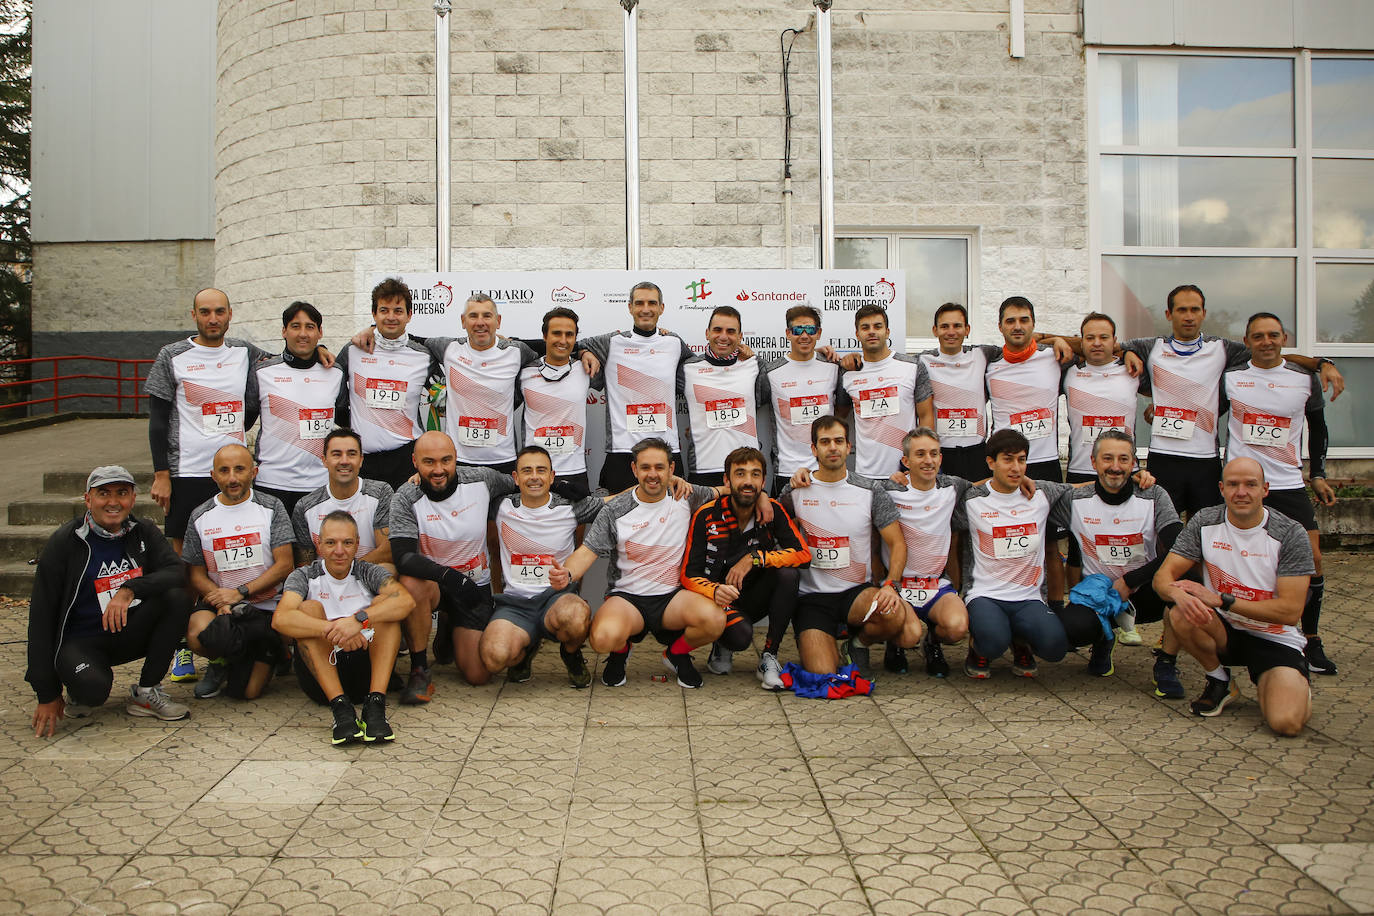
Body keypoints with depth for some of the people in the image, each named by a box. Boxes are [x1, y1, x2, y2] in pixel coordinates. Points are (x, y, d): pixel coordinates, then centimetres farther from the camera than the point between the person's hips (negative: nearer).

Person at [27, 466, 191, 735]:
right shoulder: (64, 543, -8)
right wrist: (47, 694, -12)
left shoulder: (144, 532, 2)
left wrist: (130, 589, -32)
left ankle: (146, 693, -11)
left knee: (176, 598, -23)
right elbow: (41, 616, -9)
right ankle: (80, 690, 5)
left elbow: (176, 574, -12)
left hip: (129, 634, 4)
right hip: (80, 642, -4)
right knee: (93, 689, -35)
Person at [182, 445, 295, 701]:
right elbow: (195, 574, 6)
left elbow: (285, 565, -5)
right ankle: (221, 662, 3)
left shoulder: (271, 507, 1)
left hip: (266, 606, -2)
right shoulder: (201, 517, 6)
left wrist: (240, 592, -15)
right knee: (198, 636, -33)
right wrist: (221, 601, -14)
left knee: (247, 691, -14)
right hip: (217, 601, 2)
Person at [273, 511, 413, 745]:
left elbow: (406, 601, -18)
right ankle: (340, 706, -33)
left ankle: (375, 704, -33)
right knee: (309, 608, -19)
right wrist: (332, 630, -34)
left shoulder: (368, 573, 4)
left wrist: (360, 619, -34)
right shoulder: (304, 576, 3)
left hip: (367, 668, 0)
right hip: (321, 675, 0)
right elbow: (280, 619, -19)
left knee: (384, 603, -17)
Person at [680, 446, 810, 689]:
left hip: (756, 598, 3)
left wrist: (755, 558, -26)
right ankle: (722, 647, 6)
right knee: (741, 635, -34)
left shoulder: (773, 511, -5)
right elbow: (689, 576, -13)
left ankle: (769, 656, -14)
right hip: (720, 599, -3)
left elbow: (803, 554, -16)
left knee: (788, 574, -26)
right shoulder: (706, 516, -12)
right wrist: (715, 591, -35)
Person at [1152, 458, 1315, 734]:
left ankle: (1297, 685, 12)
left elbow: (1290, 611, -17)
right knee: (1180, 613, -31)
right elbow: (1163, 576, -9)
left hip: (1275, 639, -2)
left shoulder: (1290, 534, -12)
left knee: (1286, 722, -27)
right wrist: (1179, 594, -35)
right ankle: (1220, 681, -2)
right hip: (1223, 630, 3)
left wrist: (1221, 600, -26)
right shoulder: (1204, 522, -5)